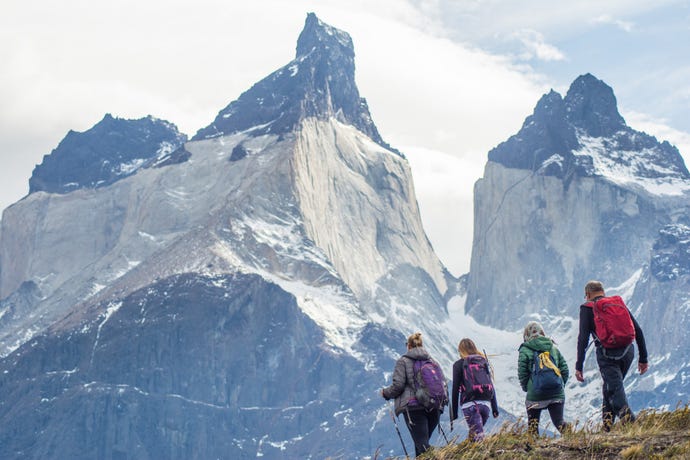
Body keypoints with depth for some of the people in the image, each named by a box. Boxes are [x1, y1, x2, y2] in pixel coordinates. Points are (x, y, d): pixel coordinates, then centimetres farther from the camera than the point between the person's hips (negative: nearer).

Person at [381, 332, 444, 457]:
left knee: (422, 445, -8)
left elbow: (398, 385, -6)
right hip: (434, 408, 5)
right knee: (422, 443, 15)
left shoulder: (403, 361, 2)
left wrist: (385, 393, 13)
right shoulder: (432, 361, 15)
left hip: (414, 408, -5)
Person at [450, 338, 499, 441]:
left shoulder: (459, 364, 3)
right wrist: (495, 408, 18)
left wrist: (453, 413, 5)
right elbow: (491, 386, 14)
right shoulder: (484, 361, 15)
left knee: (478, 437, -10)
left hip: (469, 404, -4)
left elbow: (456, 389, 1)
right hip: (486, 403, 4)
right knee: (473, 434, 18)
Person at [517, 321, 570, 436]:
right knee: (559, 422, 10)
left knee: (532, 426, 11)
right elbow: (564, 369, 9)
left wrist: (526, 387, 10)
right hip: (557, 394, 3)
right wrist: (561, 384, 19)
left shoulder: (525, 351, -3)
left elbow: (522, 374, -6)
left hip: (535, 394, -3)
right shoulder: (553, 348, 10)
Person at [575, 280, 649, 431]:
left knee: (615, 389, -4)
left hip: (606, 353, -5)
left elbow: (583, 338, -4)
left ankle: (630, 421, -22)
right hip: (627, 351, 5)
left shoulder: (587, 308, 5)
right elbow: (638, 331, 14)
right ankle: (607, 422, 18)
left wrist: (579, 366, -4)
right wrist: (643, 358, 17)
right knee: (609, 386, 22)